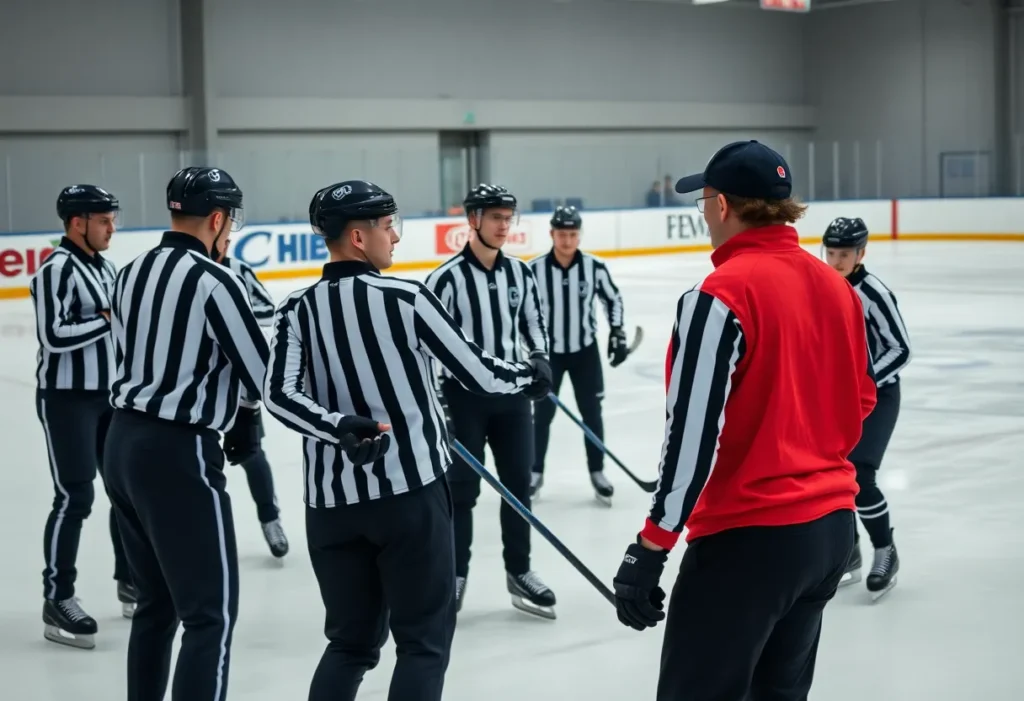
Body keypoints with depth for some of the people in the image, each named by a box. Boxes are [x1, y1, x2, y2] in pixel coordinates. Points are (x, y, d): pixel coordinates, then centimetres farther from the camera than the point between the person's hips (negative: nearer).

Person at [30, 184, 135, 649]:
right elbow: (54, 337, -24)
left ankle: (131, 582, 27)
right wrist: (108, 319, -20)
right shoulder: (57, 270, -16)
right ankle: (57, 601, 1)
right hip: (67, 399, -9)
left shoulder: (104, 266, 12)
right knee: (75, 496, -8)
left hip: (110, 395, 9)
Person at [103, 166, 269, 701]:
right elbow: (262, 374, -12)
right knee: (211, 613, -4)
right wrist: (243, 412, 11)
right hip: (179, 453, -9)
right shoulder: (214, 281, -14)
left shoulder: (132, 271, 9)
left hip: (123, 441, 9)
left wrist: (227, 412, 14)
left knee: (157, 601, 19)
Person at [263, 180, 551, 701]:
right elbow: (477, 374, -2)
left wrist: (339, 427, -17)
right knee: (424, 637, 6)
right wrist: (528, 376, 15)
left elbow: (279, 395, -12)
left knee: (351, 640, 17)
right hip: (410, 493, -4)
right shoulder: (406, 298, -8)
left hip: (332, 502, 5)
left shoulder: (297, 310, 2)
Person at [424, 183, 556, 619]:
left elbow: (533, 321, 17)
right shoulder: (446, 278, -14)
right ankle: (455, 574, 16)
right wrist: (434, 402, -14)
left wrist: (540, 361, 2)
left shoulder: (519, 272, 3)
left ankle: (519, 571, 22)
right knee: (462, 489, 3)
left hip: (511, 392, 5)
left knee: (518, 483, 10)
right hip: (464, 395, -5)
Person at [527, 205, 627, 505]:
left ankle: (597, 472, 18)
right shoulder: (535, 269, -15)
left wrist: (617, 335, -3)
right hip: (548, 351, -1)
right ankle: (535, 472, 20)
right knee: (542, 413, 6)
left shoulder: (594, 267, -11)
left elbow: (613, 299, 4)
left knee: (591, 412, 6)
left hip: (585, 350, 1)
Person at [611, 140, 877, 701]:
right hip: (832, 527, 8)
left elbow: (693, 433, -20)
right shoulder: (834, 286, 6)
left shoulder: (721, 296, -17)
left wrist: (651, 548, -16)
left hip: (749, 538, -8)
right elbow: (859, 402, 15)